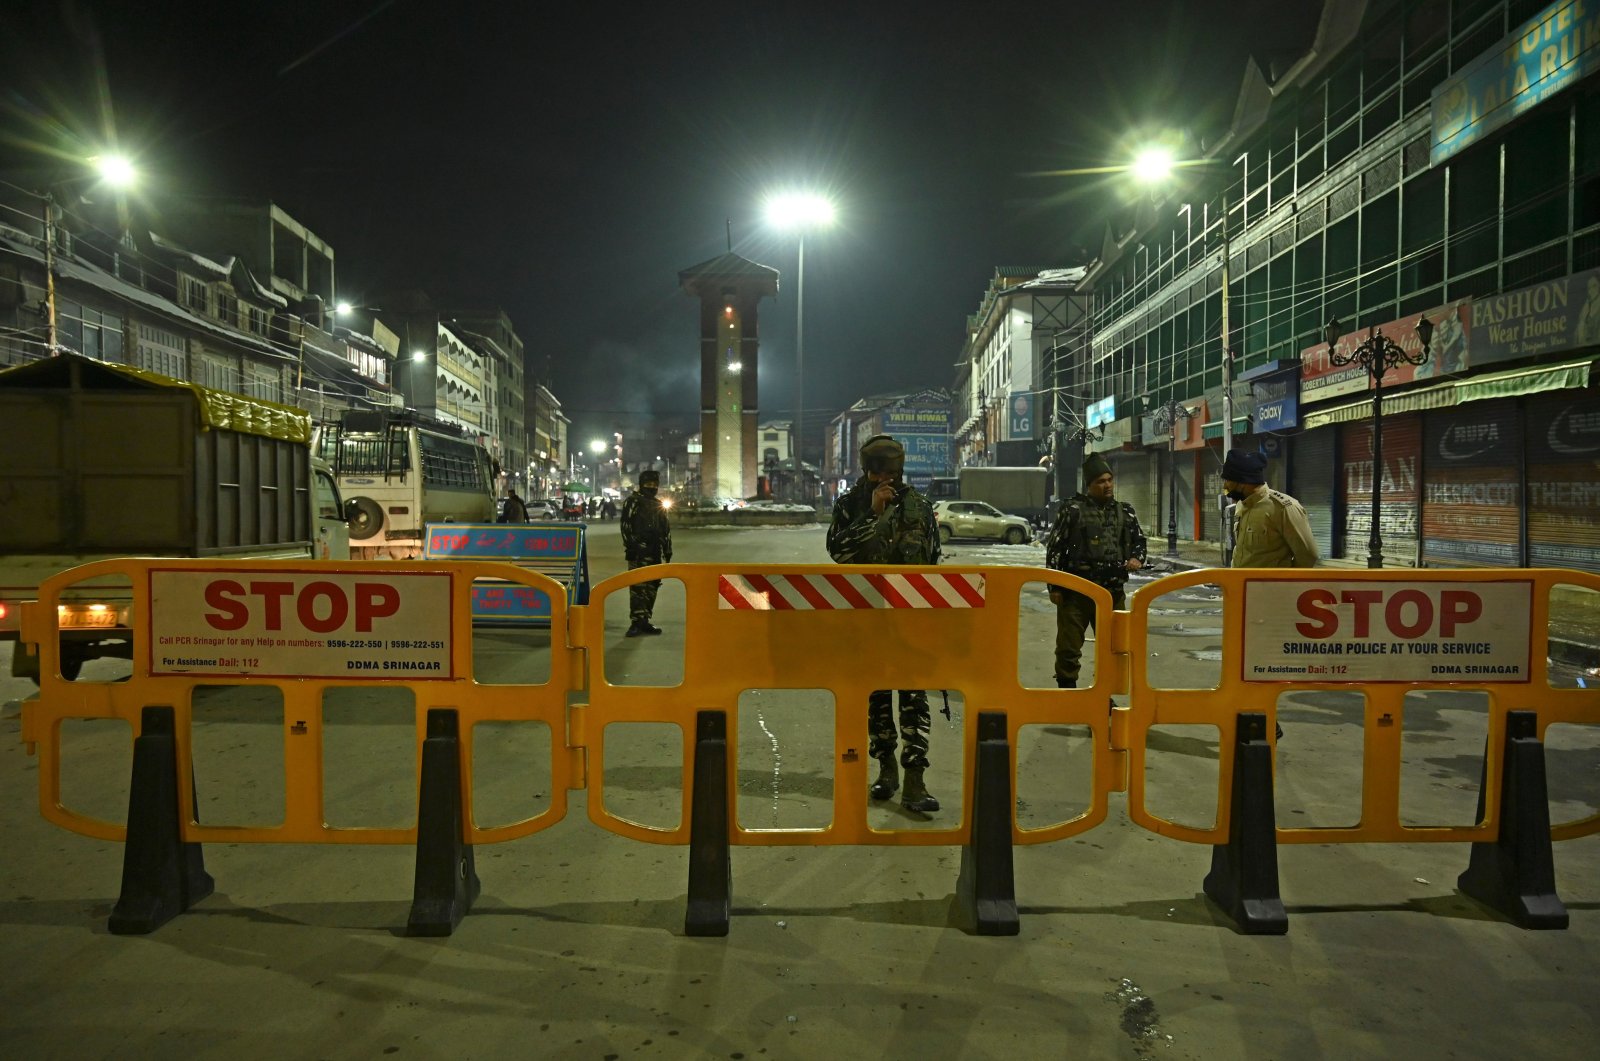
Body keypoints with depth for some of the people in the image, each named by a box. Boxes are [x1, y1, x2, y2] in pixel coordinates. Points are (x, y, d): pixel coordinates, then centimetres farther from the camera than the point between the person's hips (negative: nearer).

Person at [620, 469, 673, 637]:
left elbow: (666, 530, 21)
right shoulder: (632, 502, -1)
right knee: (637, 586, -13)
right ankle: (637, 622, -15)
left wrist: (668, 552, 16)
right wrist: (630, 547, -15)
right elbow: (625, 526, -8)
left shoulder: (659, 505, 19)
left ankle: (644, 621, 15)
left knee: (652, 587, 8)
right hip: (639, 552, -7)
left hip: (655, 553, 7)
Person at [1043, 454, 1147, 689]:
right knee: (1069, 646, -1)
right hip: (1076, 592, -4)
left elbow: (1139, 540, 22)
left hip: (1113, 592, 4)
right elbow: (1054, 547, -2)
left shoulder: (1125, 511, 10)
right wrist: (1054, 586, -6)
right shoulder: (1072, 509, -3)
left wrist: (1137, 557, -3)